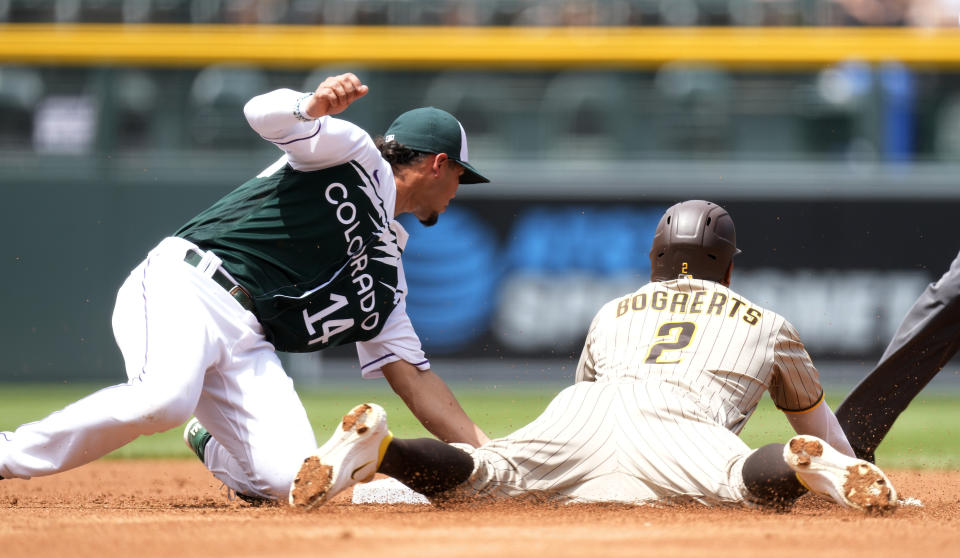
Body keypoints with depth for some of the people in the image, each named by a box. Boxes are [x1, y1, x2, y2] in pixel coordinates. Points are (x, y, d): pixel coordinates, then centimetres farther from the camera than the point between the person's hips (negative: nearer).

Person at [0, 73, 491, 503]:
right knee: (165, 398, -38)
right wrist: (315, 105, -30)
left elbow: (412, 377, 26)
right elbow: (263, 113, -7)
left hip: (246, 345, 7)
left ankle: (212, 446, 21)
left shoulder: (386, 274, 26)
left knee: (290, 480, -16)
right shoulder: (355, 155, 8)